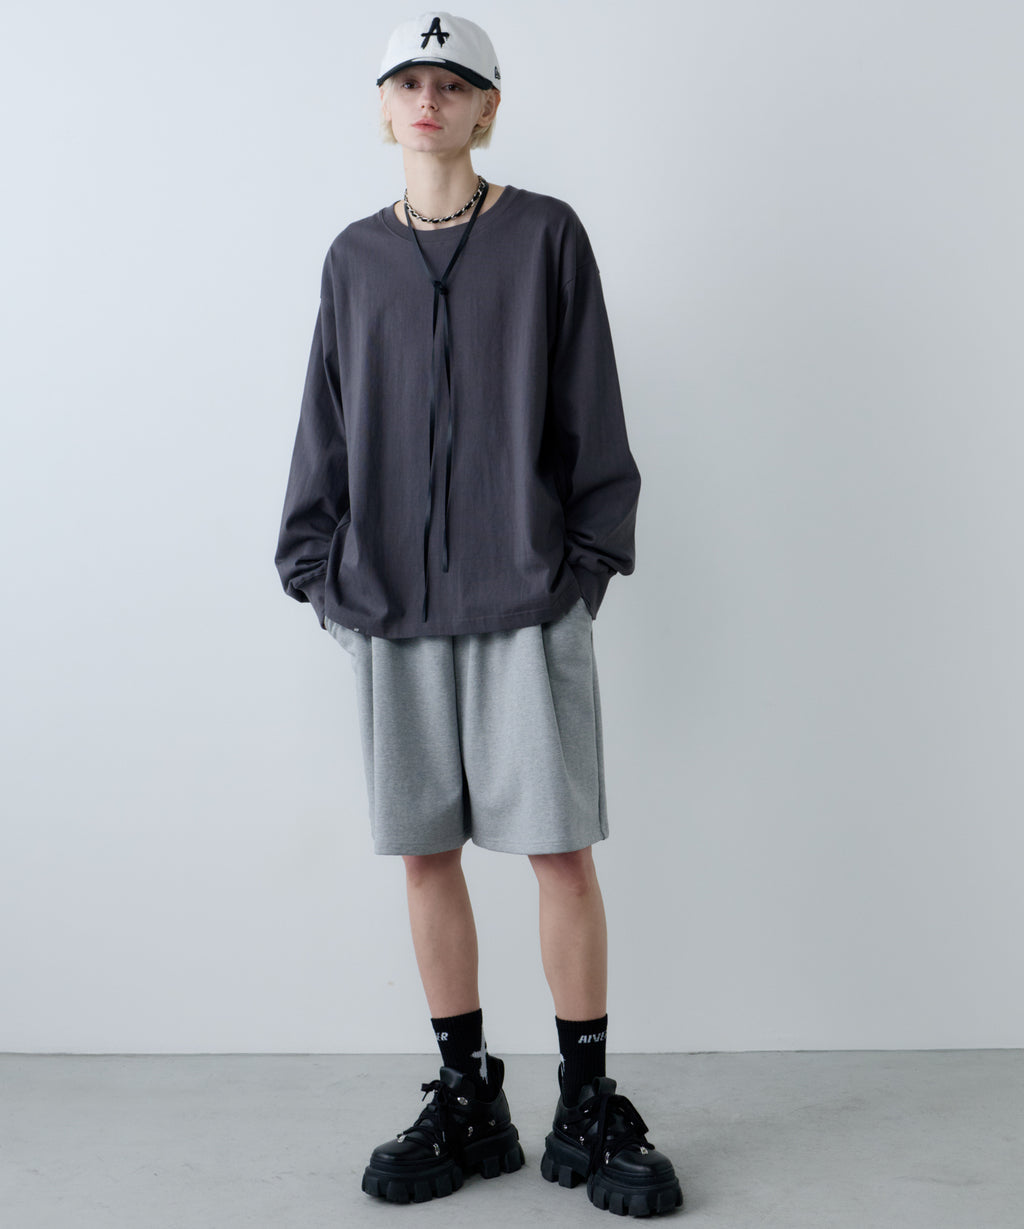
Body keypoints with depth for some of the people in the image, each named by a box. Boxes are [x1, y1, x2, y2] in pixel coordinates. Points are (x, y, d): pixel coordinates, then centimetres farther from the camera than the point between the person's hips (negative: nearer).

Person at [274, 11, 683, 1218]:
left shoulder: (546, 236, 5)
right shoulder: (356, 258, 13)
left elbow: (592, 415, 3)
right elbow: (326, 424, 14)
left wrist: (588, 556, -4)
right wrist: (316, 561, 7)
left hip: (527, 597, -3)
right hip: (389, 603, 3)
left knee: (561, 846, -2)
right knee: (425, 850, 6)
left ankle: (586, 1109, 13)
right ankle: (467, 1103, 20)